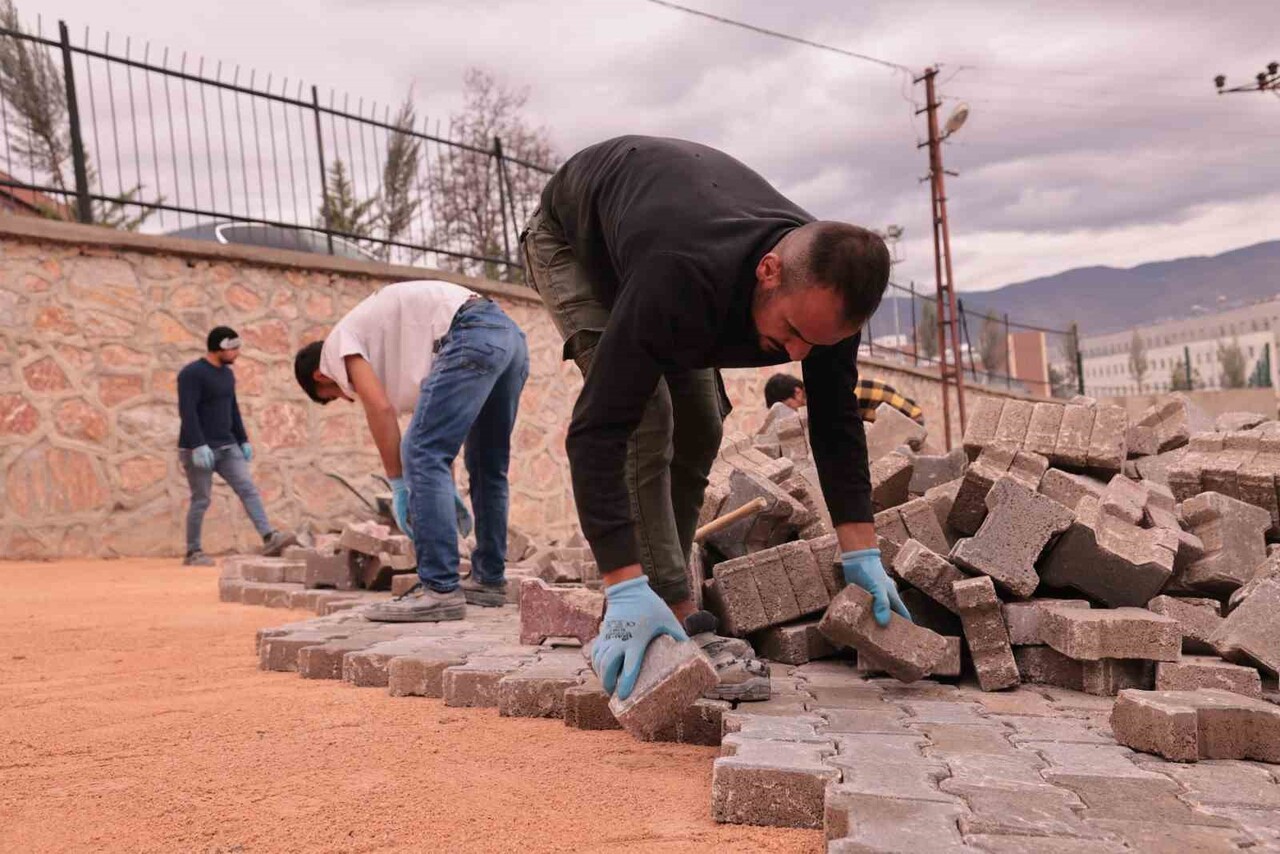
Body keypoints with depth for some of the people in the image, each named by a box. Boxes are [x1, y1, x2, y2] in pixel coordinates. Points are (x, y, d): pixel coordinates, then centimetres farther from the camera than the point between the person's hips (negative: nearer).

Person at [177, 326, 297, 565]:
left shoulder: (227, 374, 13)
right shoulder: (191, 374, -11)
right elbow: (187, 412, -19)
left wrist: (243, 441, 15)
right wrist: (198, 446, -26)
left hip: (227, 447, 7)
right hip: (199, 449, -7)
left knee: (249, 489, -7)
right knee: (201, 500, -1)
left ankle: (269, 538, -14)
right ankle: (193, 552, 12)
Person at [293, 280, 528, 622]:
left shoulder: (339, 342, 10)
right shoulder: (377, 336, 34)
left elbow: (380, 407, -5)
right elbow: (437, 422, 31)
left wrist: (397, 485, 1)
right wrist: (448, 487, 29)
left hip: (472, 336, -10)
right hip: (509, 334, 10)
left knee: (420, 455, -9)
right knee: (488, 467, 17)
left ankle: (440, 590, -11)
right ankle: (489, 580, 25)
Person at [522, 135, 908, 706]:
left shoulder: (826, 286, -28)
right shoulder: (680, 280, -49)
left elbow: (835, 418, -15)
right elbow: (597, 427, -48)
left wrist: (862, 552, -18)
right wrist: (625, 586, -53)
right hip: (573, 235, -6)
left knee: (698, 430, -1)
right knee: (646, 421, -25)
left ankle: (637, 620, 9)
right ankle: (677, 621, -21)